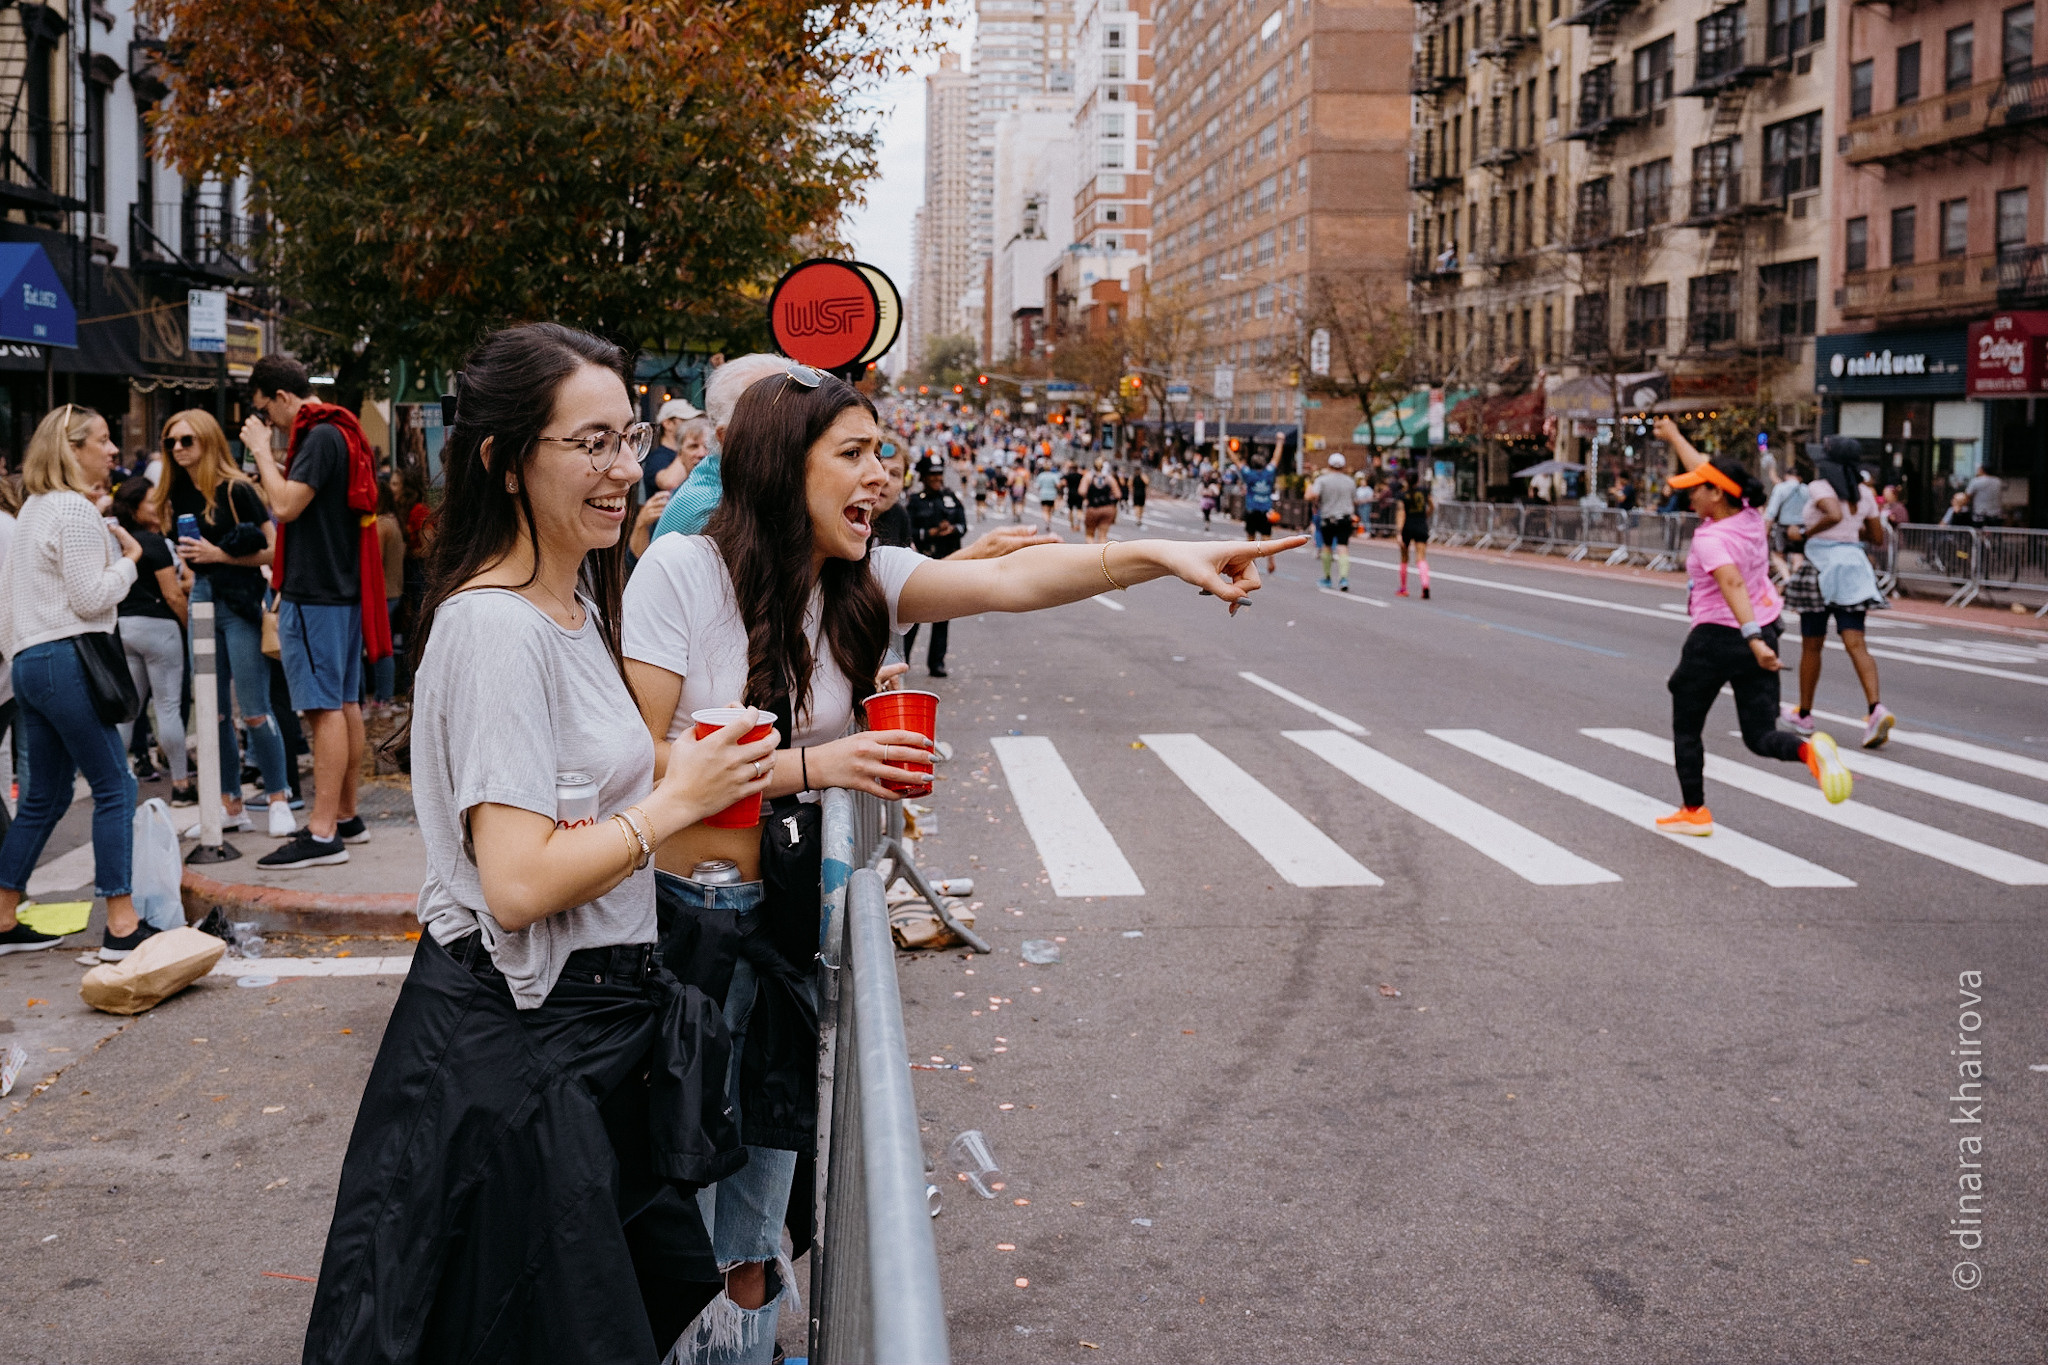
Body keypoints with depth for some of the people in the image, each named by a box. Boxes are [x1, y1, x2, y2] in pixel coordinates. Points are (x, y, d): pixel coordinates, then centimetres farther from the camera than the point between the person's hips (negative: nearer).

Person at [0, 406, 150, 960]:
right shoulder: (76, 510, -11)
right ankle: (121, 927, -10)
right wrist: (129, 559, -1)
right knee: (115, 788, -8)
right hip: (66, 659, -10)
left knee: (45, 797, 15)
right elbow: (91, 599, -15)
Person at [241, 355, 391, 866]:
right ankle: (346, 815, 20)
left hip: (316, 594, -10)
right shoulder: (341, 432, 16)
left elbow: (285, 505, -20)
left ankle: (322, 833, -11)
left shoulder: (321, 437, -14)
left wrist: (262, 449, -10)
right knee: (345, 703, 13)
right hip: (341, 588, 10)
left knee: (324, 708, -10)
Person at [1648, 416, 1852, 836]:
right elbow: (1710, 472, 17)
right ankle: (1810, 748, -24)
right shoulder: (1750, 516, 2)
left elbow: (1733, 585, -35)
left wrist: (1752, 637, -45)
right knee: (1760, 736, 7)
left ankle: (1694, 811, 20)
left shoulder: (1710, 539, -20)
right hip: (1764, 633, 7)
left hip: (1717, 639, -7)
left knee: (1686, 729, 14)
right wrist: (1674, 437, 31)